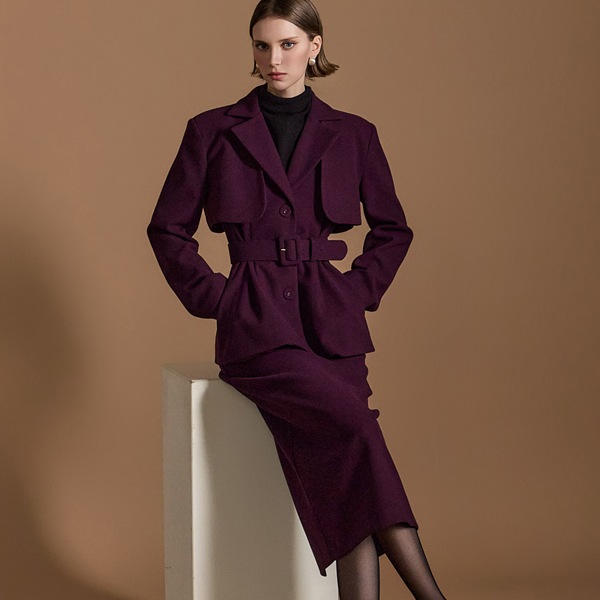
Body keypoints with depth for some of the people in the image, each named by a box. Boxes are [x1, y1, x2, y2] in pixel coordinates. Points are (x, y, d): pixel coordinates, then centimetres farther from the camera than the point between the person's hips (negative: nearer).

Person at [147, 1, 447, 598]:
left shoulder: (352, 135, 10)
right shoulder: (212, 131, 6)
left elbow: (392, 229, 22)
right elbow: (168, 229, 13)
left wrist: (360, 290, 8)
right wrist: (214, 296, 3)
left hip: (330, 320, 3)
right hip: (254, 323, -2)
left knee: (343, 472, -19)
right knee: (352, 423, -27)